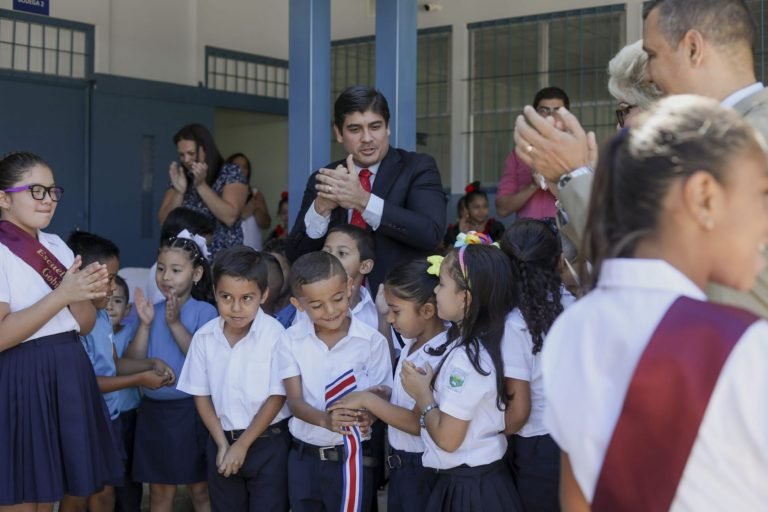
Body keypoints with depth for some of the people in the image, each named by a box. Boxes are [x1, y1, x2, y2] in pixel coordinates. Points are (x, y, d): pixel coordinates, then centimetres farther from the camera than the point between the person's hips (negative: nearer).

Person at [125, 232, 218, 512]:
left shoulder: (204, 312, -7)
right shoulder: (150, 310, 5)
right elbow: (132, 364, -1)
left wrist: (175, 323, -21)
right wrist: (145, 324, -12)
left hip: (189, 409, -4)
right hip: (154, 409, 4)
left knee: (200, 489, 6)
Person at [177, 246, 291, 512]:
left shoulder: (275, 335, -16)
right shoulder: (204, 337, -4)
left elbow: (277, 397, -12)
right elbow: (201, 394, 4)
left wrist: (242, 445, -10)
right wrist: (223, 444, -4)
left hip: (268, 442, -4)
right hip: (221, 440, 4)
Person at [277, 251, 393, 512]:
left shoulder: (372, 341, -9)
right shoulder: (291, 341, -4)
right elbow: (294, 400, -9)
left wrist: (367, 416, -30)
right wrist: (325, 420, -31)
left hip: (354, 457, -2)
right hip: (304, 457, 2)